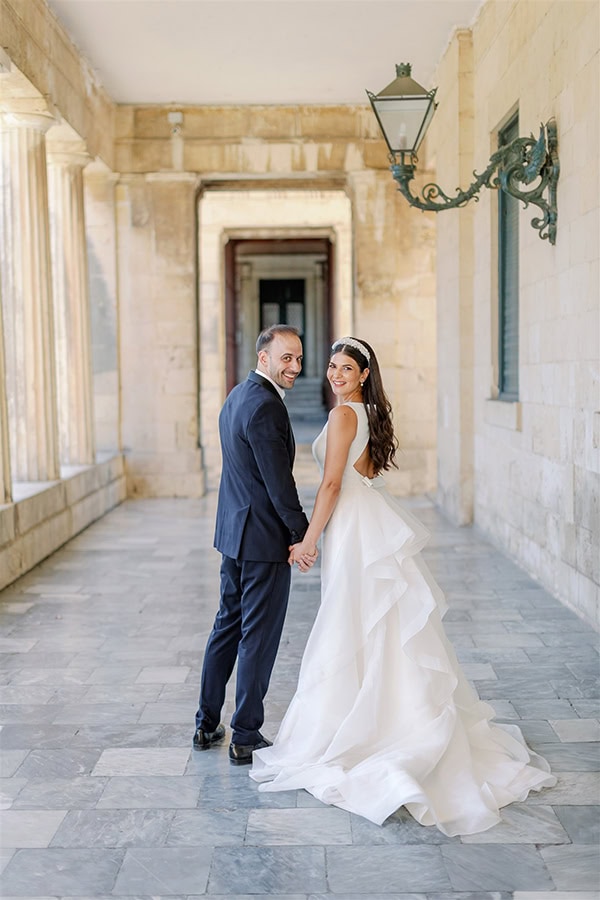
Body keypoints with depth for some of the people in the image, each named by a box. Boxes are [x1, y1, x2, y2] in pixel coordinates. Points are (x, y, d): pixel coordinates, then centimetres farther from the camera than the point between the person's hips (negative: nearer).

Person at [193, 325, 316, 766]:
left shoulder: (237, 396, 12)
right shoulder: (265, 406, -20)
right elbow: (278, 481, -21)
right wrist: (302, 535, -12)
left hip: (233, 531, 10)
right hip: (264, 538, -10)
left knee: (228, 625, 18)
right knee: (259, 636, 0)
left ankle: (207, 725, 27)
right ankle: (246, 738, 10)